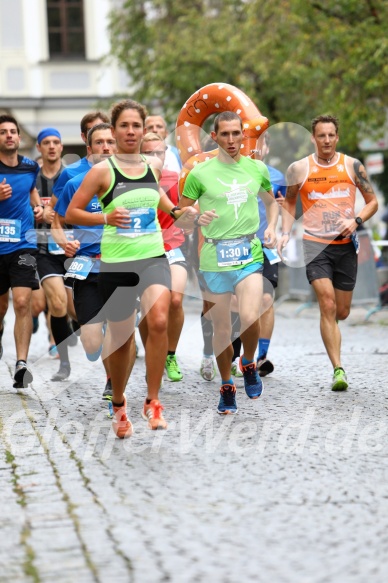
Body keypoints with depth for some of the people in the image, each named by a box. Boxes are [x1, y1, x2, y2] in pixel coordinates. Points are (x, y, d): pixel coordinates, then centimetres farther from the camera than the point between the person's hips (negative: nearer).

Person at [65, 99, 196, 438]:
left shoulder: (154, 165, 6)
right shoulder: (102, 171, -6)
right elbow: (71, 213, -4)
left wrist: (174, 210, 13)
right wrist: (105, 218, -19)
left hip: (154, 257, 2)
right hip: (116, 262, -2)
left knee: (159, 321, -23)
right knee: (122, 338, 6)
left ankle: (153, 401, -10)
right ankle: (118, 404, 32)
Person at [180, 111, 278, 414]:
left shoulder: (258, 168, 8)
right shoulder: (200, 173, -2)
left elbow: (271, 201, 26)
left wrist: (271, 227, 8)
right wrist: (197, 219, -17)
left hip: (250, 255, 1)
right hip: (214, 257, -1)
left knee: (250, 318, -20)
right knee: (222, 328, 6)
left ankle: (249, 364, 11)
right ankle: (227, 387, 25)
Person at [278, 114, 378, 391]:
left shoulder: (352, 166, 1)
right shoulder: (299, 169, 0)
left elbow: (373, 201, 8)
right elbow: (289, 202, 15)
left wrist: (356, 221, -10)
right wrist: (286, 233, 2)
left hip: (346, 244, 2)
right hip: (314, 244, -2)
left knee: (342, 313, 9)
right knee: (327, 305, -17)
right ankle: (339, 370, -17)